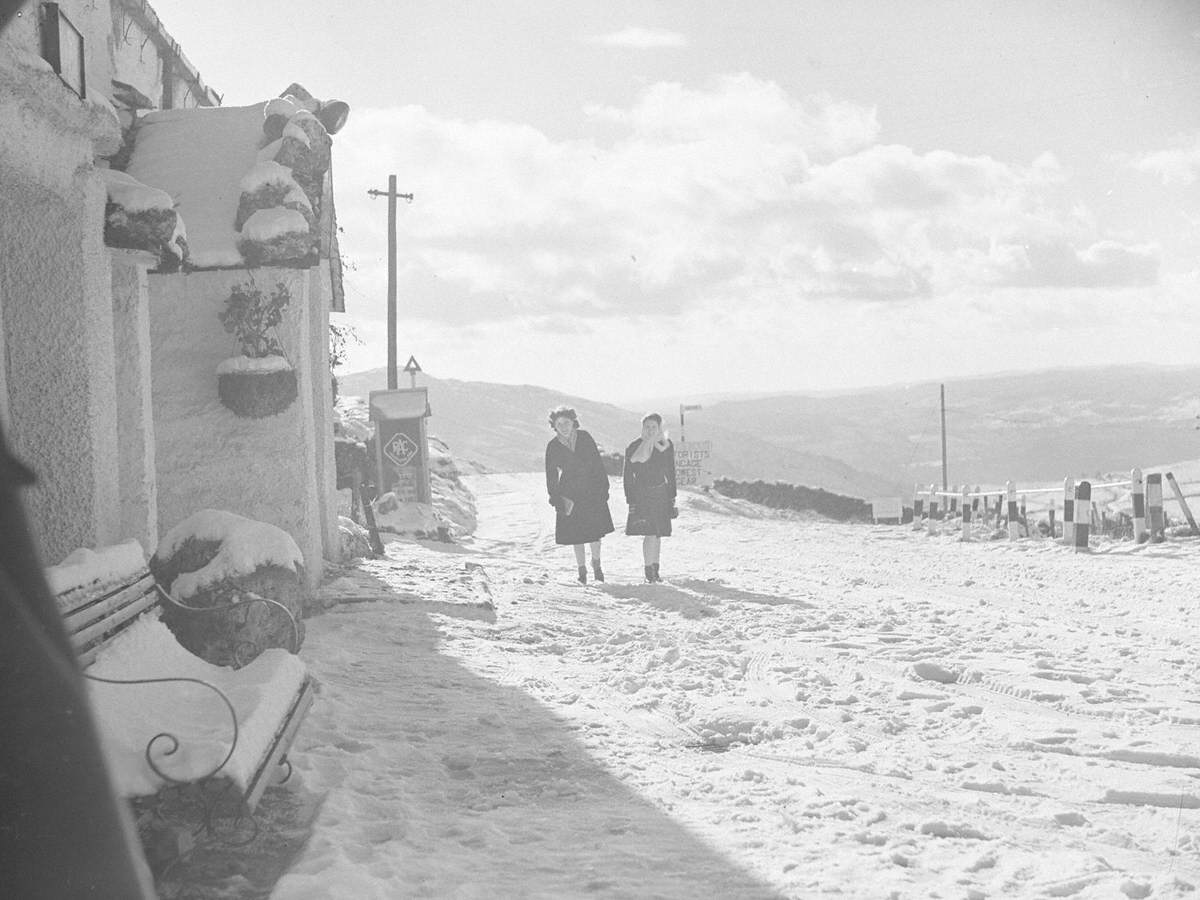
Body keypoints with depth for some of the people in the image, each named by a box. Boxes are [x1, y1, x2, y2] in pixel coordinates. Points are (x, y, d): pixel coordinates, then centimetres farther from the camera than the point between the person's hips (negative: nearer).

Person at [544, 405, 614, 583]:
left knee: (595, 529, 3)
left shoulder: (584, 438, -5)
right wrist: (556, 500, -6)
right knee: (576, 534, 2)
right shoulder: (553, 447, -6)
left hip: (592, 490, 1)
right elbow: (551, 476, -1)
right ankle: (581, 569, 17)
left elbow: (597, 463, 0)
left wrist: (603, 488, -2)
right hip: (570, 492, -1)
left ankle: (596, 563, 27)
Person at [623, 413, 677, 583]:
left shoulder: (667, 446, 2)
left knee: (658, 534, 7)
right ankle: (649, 570, -6)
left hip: (661, 494, 3)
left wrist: (672, 498, 10)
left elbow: (671, 473, 11)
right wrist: (631, 502, -7)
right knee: (650, 534, -13)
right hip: (642, 495, -3)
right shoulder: (633, 448, -8)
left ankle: (655, 569, 18)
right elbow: (627, 476, -3)